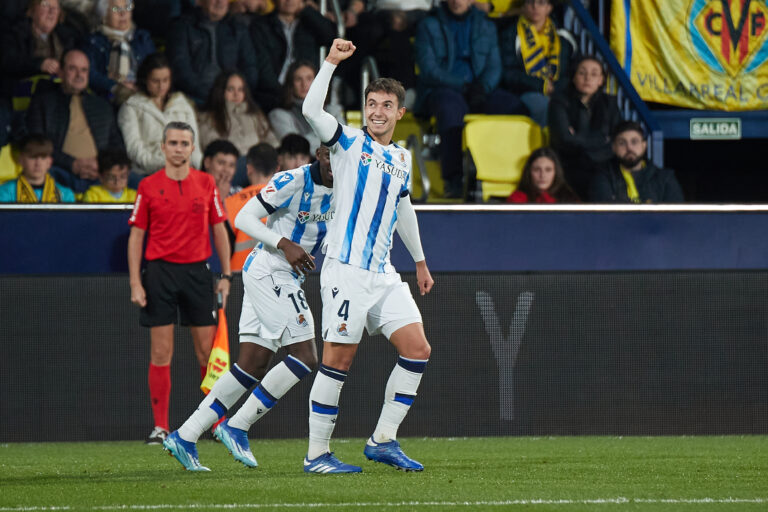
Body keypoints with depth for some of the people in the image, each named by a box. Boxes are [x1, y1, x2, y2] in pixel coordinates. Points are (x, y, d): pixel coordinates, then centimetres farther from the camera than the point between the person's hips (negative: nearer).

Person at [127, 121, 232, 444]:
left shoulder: (206, 184, 6)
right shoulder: (148, 186, 2)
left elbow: (219, 230, 11)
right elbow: (136, 235, 3)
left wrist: (226, 275, 5)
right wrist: (135, 283, -5)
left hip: (197, 271, 1)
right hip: (160, 271, -1)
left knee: (208, 351, 1)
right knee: (161, 354, -2)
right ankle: (160, 427, 1)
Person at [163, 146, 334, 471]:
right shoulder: (293, 181, -14)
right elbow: (244, 218, -13)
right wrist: (284, 244, -23)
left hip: (288, 279, 9)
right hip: (270, 271, -9)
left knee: (252, 367, 5)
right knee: (304, 358, -13)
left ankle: (185, 437, 6)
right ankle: (237, 427, -8)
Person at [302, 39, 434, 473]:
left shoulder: (402, 158, 17)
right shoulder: (349, 142, -1)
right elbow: (312, 110, -18)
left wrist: (420, 261, 39)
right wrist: (332, 63, -23)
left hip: (384, 274, 7)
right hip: (347, 270, -7)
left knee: (417, 348, -2)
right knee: (339, 358, -7)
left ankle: (383, 440, 6)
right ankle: (317, 454, 0)